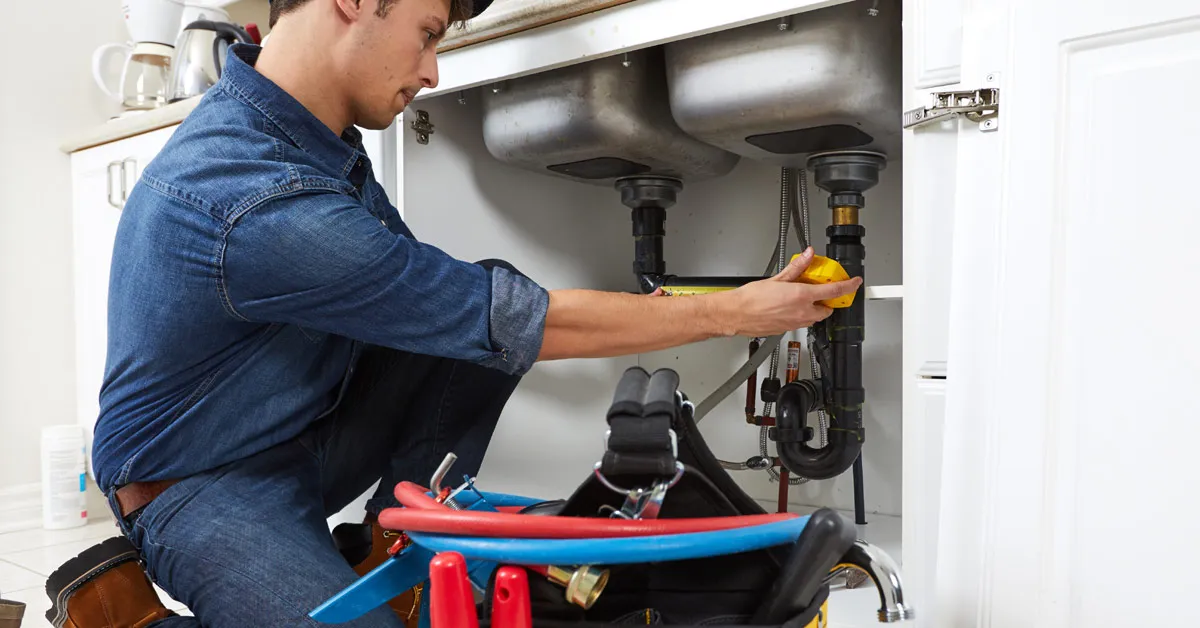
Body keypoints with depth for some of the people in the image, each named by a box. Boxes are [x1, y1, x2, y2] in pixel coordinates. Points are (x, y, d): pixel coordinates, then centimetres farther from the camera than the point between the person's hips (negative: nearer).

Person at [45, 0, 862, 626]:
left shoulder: (314, 132, -3)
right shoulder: (261, 205, -32)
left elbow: (420, 300, 7)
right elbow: (525, 324, -27)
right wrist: (736, 312, -17)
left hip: (305, 430, 8)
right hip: (203, 488, -7)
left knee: (483, 327, -10)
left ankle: (390, 554, 0)